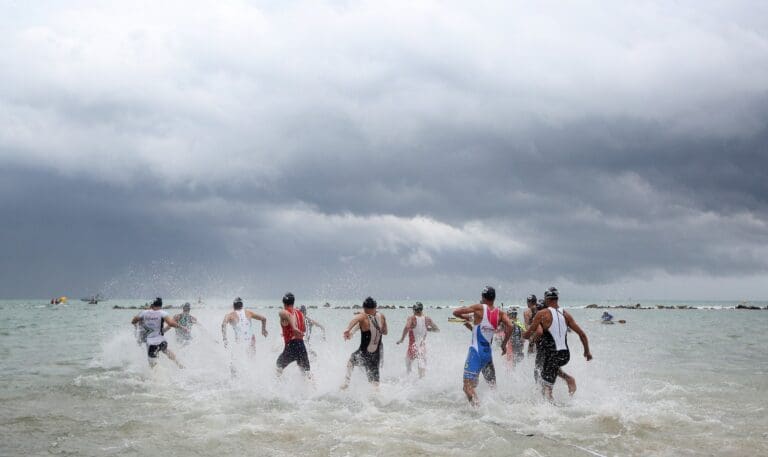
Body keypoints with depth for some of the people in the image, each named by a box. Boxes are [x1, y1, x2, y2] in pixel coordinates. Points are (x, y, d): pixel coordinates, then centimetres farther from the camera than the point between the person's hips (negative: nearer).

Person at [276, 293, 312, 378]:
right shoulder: (300, 313, 15)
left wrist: (294, 328, -41)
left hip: (291, 345, -4)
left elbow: (289, 316, -25)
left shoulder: (283, 313, -1)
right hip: (302, 345, 4)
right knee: (306, 371, 5)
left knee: (279, 365, 16)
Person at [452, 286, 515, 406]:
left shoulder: (479, 308, -7)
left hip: (476, 351, -5)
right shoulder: (500, 313, 4)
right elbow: (510, 326, -8)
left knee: (468, 386, -11)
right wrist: (504, 343, 5)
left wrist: (465, 317, 16)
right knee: (492, 385, 22)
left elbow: (456, 312, -6)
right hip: (488, 353, 5)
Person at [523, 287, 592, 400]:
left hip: (551, 355, -5)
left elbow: (526, 335, -5)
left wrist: (524, 334, 19)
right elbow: (582, 334, 6)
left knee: (546, 389, 3)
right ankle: (568, 378, 14)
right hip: (565, 355, 5)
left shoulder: (542, 315, -8)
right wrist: (587, 351, 18)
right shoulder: (566, 314, 5)